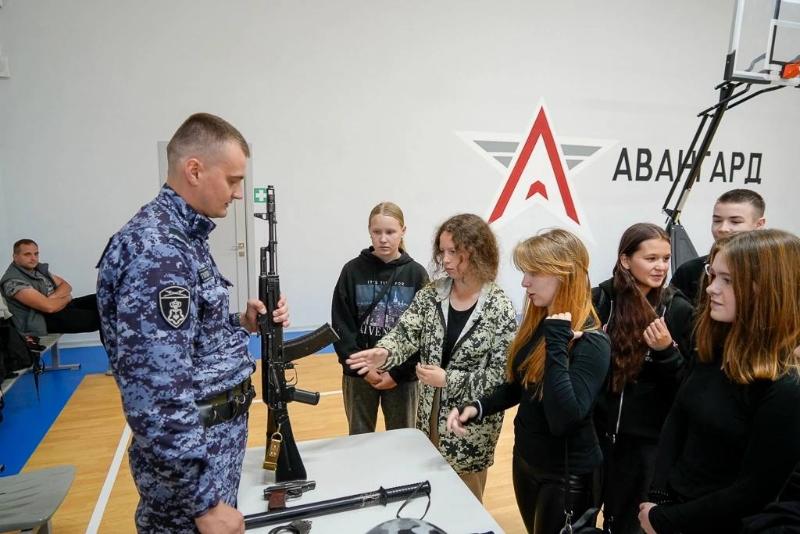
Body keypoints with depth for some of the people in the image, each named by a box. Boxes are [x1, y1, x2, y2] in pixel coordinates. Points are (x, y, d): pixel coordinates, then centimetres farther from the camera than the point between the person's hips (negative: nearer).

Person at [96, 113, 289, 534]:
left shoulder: (182, 236, 7)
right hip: (191, 454, -9)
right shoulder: (156, 252, -25)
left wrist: (242, 325, 0)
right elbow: (159, 399, -28)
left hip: (215, 436, 9)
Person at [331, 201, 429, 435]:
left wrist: (398, 372, -10)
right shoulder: (353, 270, -4)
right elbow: (341, 326, -4)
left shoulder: (416, 274, -4)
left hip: (402, 375, 0)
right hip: (359, 374, 0)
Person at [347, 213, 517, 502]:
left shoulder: (499, 307, -16)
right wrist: (384, 353, -34)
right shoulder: (430, 295, -4)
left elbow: (502, 374, -17)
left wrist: (448, 380, -22)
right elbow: (406, 333, -13)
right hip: (431, 416, 4)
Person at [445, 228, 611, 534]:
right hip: (525, 459, 7)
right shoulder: (538, 323, -3)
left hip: (566, 475, -7)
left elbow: (563, 420, -34)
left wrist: (556, 341, -34)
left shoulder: (591, 342, -24)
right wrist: (477, 408, -8)